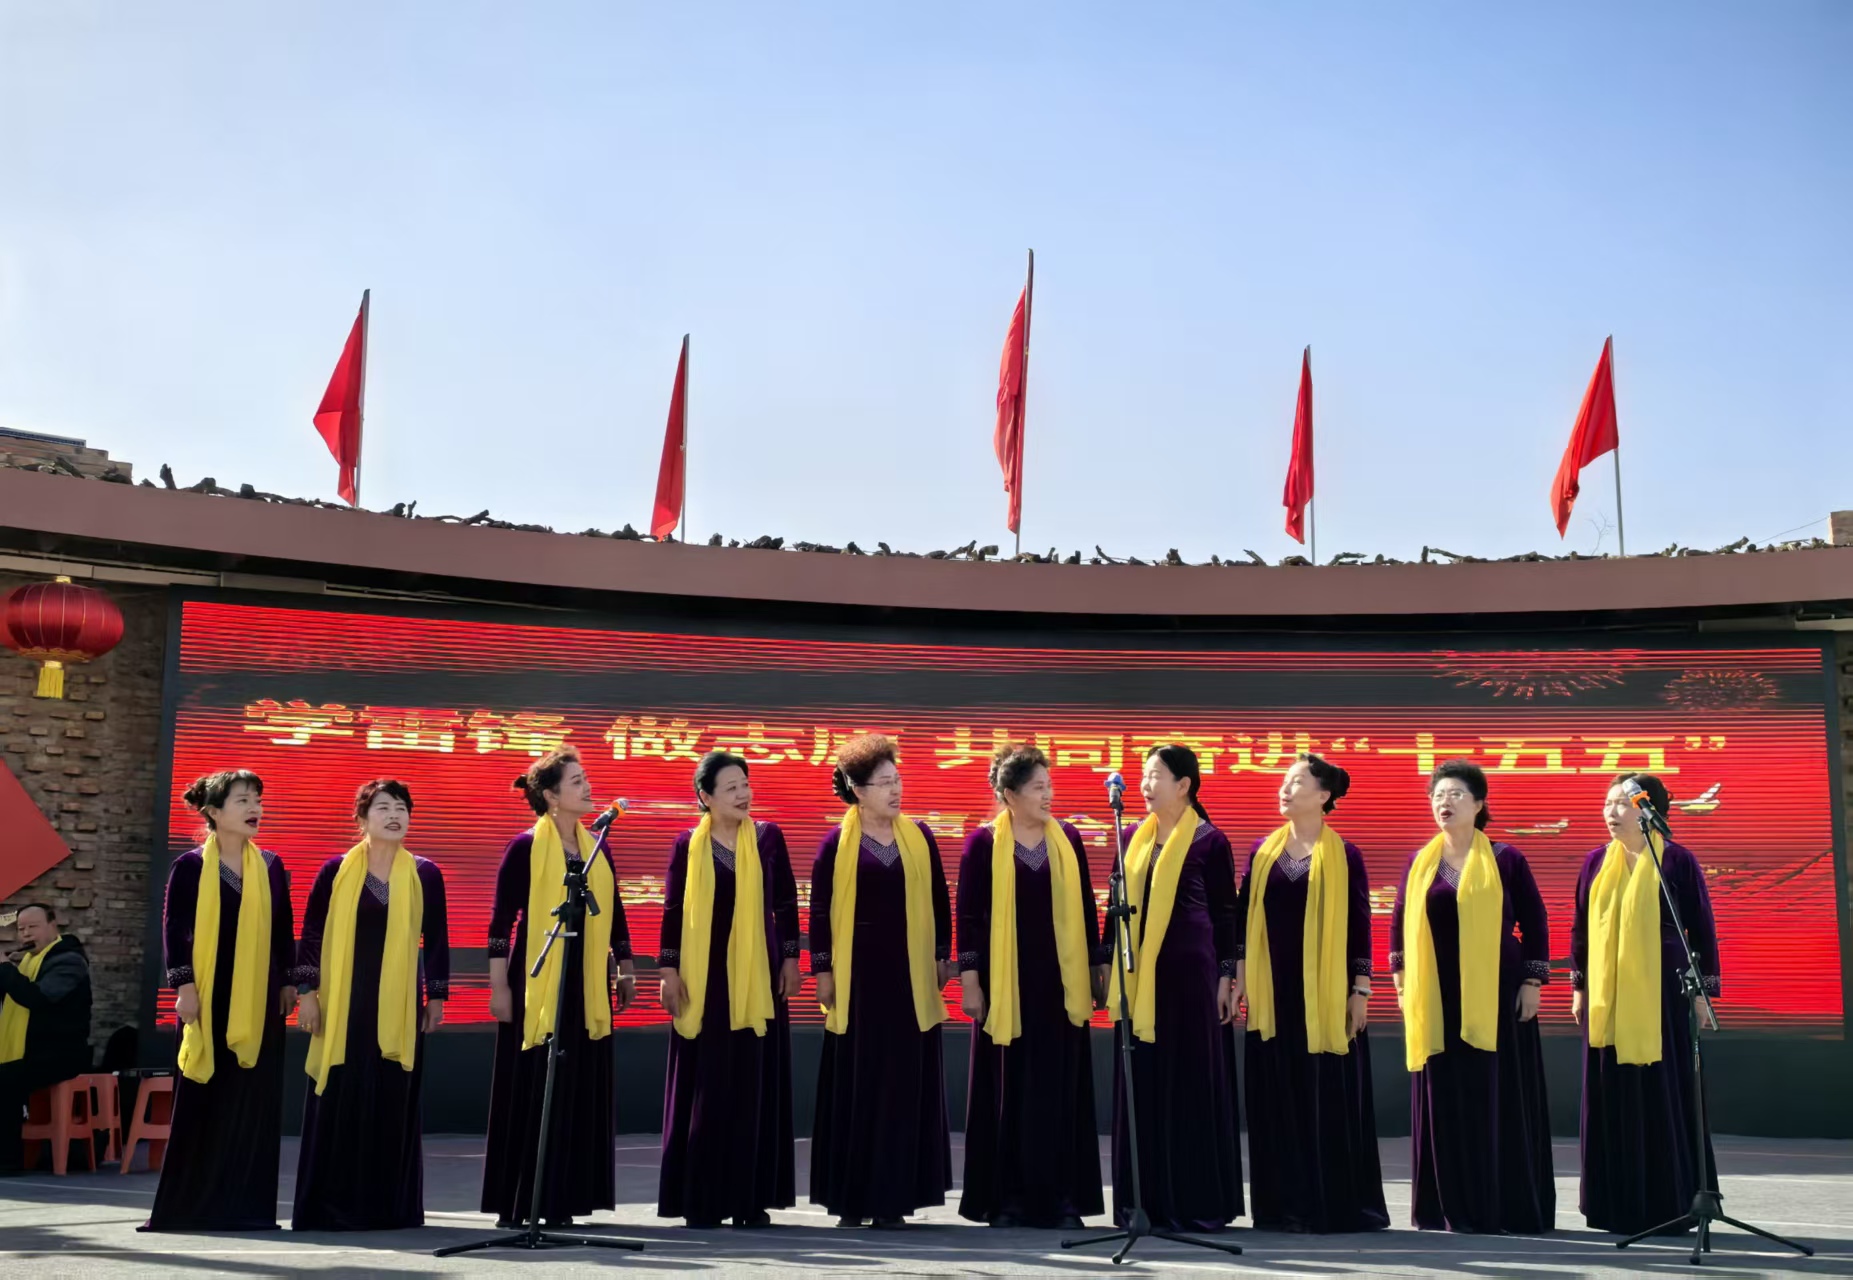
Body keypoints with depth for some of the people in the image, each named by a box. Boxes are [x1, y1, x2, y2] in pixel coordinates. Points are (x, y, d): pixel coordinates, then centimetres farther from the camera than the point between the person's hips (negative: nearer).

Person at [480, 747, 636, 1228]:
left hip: (586, 988, 5)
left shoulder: (597, 848, 10)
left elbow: (615, 916, 15)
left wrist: (625, 970, 13)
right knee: (530, 1094, -1)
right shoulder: (525, 847, -6)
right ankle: (516, 1204, 8)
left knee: (579, 1095, 5)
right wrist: (499, 985, -12)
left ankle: (562, 1202, 13)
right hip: (536, 984, -5)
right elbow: (501, 920, -8)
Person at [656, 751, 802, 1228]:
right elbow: (672, 911, 2)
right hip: (705, 978, -1)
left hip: (758, 978, 1)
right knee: (705, 1087, 1)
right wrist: (668, 969, -3)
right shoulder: (688, 845, 1)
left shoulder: (768, 838, 4)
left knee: (757, 1086, 2)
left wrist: (790, 958, 2)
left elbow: (787, 903, 7)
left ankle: (751, 1198, 10)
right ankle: (701, 1200, 8)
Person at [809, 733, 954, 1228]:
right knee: (856, 1089, 2)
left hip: (911, 978, 2)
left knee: (905, 1088, 2)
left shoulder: (920, 837, 7)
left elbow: (940, 901, 11)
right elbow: (819, 911, 1)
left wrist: (943, 957, 7)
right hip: (857, 978, -2)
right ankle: (852, 1199, 9)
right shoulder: (836, 845, 0)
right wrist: (822, 970, -3)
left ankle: (894, 1196, 9)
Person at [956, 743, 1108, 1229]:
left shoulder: (1068, 839, 7)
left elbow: (1086, 909, 11)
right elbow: (969, 915, -2)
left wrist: (1098, 966, 9)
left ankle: (1062, 1198, 10)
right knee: (1009, 1091, 3)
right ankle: (1007, 1199, 11)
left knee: (1060, 1090, 4)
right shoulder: (984, 843, -2)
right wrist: (969, 979, -7)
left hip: (1060, 981, 3)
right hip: (1006, 982, -2)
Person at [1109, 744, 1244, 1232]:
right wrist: (1110, 966, 12)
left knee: (1191, 1086, 0)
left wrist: (1226, 976, -6)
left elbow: (1226, 913, -2)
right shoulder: (1134, 838, 10)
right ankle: (1145, 1201, 13)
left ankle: (1196, 1202, 8)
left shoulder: (1209, 841, -4)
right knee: (1141, 1089, 6)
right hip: (1138, 976, 5)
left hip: (1189, 971, -5)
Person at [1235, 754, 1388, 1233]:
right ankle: (1285, 1206, 13)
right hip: (1272, 989, 4)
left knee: (1331, 1099, 0)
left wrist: (1360, 990, -6)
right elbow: (1246, 917, 10)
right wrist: (1240, 976, 5)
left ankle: (1339, 1205, 9)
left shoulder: (1345, 856, -2)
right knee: (1278, 1100, 6)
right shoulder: (1262, 851, 8)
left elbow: (1359, 925, -2)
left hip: (1326, 993, -3)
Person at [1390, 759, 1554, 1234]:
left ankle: (1511, 1208, 9)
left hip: (1496, 997, -2)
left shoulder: (1505, 859, 0)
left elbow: (1535, 922, 0)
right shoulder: (1419, 863, 8)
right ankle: (1452, 1208, 10)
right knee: (1445, 1104, 3)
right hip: (1437, 1002, 3)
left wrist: (1532, 982, -5)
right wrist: (1401, 982, 7)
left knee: (1502, 1101, 1)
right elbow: (1399, 923, 13)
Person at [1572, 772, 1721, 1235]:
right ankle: (1616, 1205, 12)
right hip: (1607, 997, 4)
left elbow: (1703, 928, -1)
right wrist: (1579, 987, 10)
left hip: (1662, 991, -4)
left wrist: (1703, 989, -4)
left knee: (1665, 1094, -1)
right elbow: (1580, 928, 13)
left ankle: (1672, 1205, 9)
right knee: (1610, 1097, 4)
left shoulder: (1677, 861, -2)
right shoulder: (1597, 862, 9)